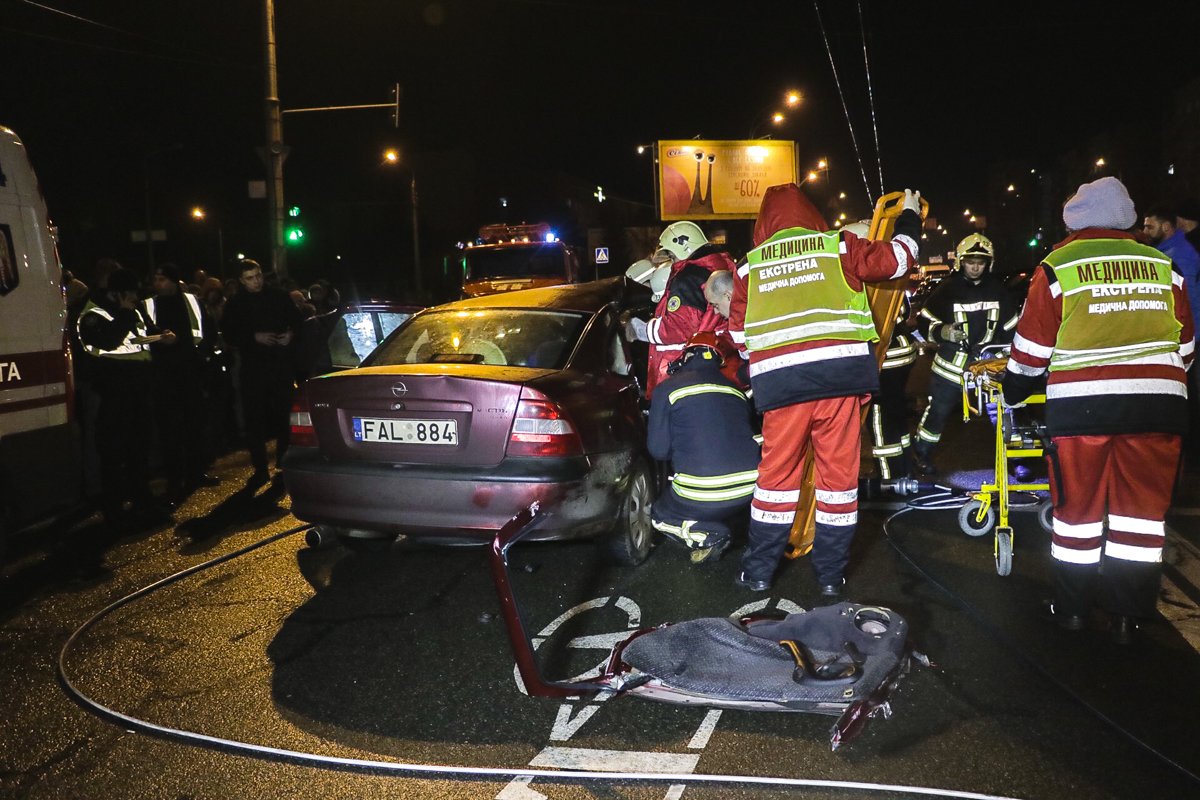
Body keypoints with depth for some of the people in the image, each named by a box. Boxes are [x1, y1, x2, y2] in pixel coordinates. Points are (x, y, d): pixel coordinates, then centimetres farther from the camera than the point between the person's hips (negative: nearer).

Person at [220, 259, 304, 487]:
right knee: (254, 419, -1)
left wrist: (291, 334, -8)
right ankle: (260, 469, 8)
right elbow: (230, 336, 2)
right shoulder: (235, 304, 5)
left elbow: (297, 321, 12)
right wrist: (255, 337, -12)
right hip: (252, 368, 0)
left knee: (283, 415, 1)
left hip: (281, 364, 0)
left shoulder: (279, 296, 6)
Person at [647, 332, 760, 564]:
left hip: (701, 495, -6)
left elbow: (658, 450, 0)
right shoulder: (735, 390, 13)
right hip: (749, 488, 6)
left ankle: (707, 535, -2)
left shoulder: (669, 388, -2)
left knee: (660, 517, 24)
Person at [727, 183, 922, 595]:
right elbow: (896, 259, 15)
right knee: (839, 471, 9)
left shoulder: (749, 265, 14)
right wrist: (909, 218, 33)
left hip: (780, 379, 1)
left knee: (778, 471, 11)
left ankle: (759, 571, 18)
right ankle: (831, 573, 17)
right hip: (840, 371, -1)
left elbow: (738, 333, 16)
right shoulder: (837, 246, 9)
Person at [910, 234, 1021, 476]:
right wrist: (942, 331, -20)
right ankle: (921, 455, 17)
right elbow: (924, 321, -2)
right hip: (951, 363, -3)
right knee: (938, 410, 3)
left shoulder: (998, 289, 6)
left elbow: (1011, 325, 17)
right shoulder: (948, 289, -4)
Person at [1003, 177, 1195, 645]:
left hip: (1080, 406, -2)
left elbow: (1032, 348, 2)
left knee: (1078, 508, 10)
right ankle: (1128, 615, 17)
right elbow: (1185, 346, 16)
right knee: (1141, 510, 11)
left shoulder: (1057, 268, 0)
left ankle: (1072, 609, 20)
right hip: (1157, 405, 3)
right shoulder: (1163, 266, 10)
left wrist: (1014, 391, 17)